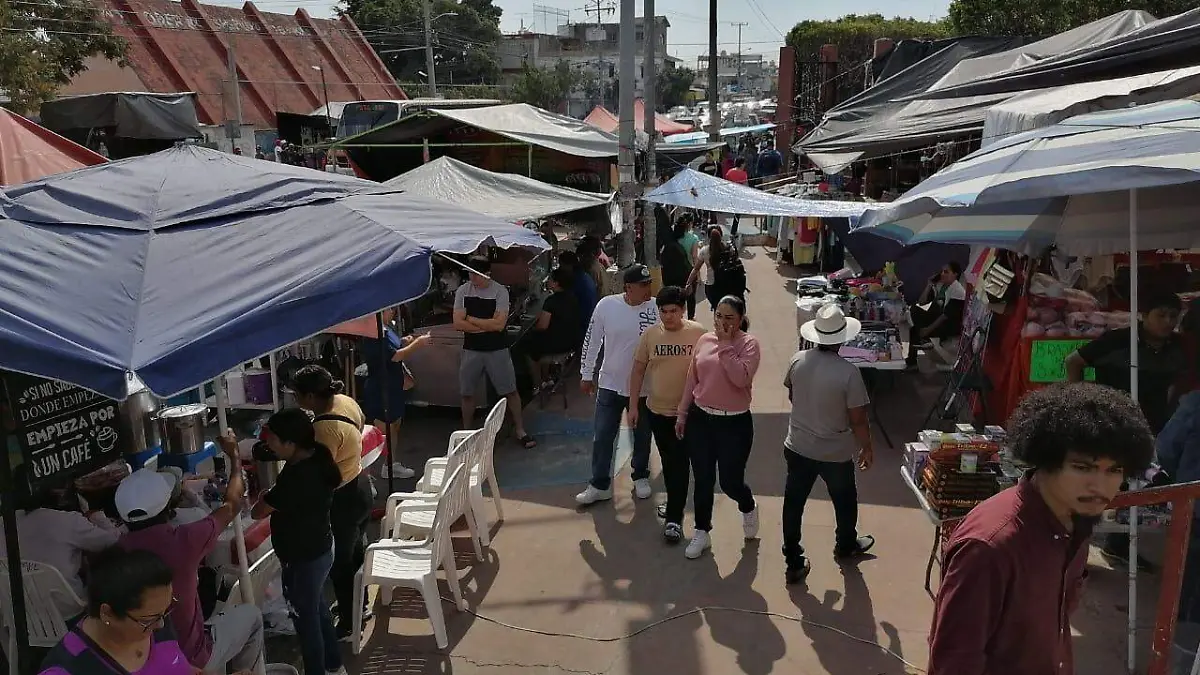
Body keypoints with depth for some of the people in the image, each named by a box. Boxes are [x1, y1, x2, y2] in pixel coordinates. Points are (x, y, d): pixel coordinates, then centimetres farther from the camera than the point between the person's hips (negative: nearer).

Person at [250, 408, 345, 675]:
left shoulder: (295, 479, -34)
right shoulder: (317, 455, -8)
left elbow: (257, 512, -18)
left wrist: (266, 496, -1)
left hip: (303, 559, -9)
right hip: (320, 550, 9)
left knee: (306, 618, 13)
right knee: (318, 608, 28)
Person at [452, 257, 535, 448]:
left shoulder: (500, 291, -11)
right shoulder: (462, 291, -3)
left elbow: (499, 324, -20)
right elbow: (458, 323, -11)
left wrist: (472, 320, -13)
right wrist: (488, 325, -15)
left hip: (497, 350, -2)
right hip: (471, 350, 2)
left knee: (510, 391, 4)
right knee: (466, 393, 11)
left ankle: (520, 430, 18)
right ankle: (466, 431, 29)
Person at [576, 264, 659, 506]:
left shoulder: (656, 309, -14)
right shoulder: (606, 305, -12)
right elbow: (592, 341, -1)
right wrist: (586, 375, 4)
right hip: (611, 384, 0)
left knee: (642, 436, 16)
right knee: (602, 436, 5)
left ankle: (641, 477, 37)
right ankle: (599, 485, 19)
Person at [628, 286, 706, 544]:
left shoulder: (697, 333, -11)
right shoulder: (650, 334, -4)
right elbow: (638, 369, 3)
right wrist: (633, 405, 3)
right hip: (657, 409, 3)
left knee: (679, 464, 1)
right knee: (667, 461, 17)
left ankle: (674, 518, 9)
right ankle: (675, 504, 37)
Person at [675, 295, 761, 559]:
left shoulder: (749, 344, -11)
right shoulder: (704, 340, 2)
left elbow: (741, 379, -26)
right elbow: (692, 380, 10)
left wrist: (726, 344, -23)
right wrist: (682, 414, 11)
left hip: (735, 423, -4)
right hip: (700, 419, 4)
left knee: (730, 482, 4)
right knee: (703, 480, 11)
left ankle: (748, 508, 39)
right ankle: (702, 531, 28)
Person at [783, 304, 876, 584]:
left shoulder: (797, 360, -11)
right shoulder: (848, 372, -24)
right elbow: (858, 419, -17)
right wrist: (867, 447, 0)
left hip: (798, 448, 3)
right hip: (836, 453, -2)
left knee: (793, 504, 14)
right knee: (845, 501, 24)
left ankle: (794, 563, 21)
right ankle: (846, 545, 48)